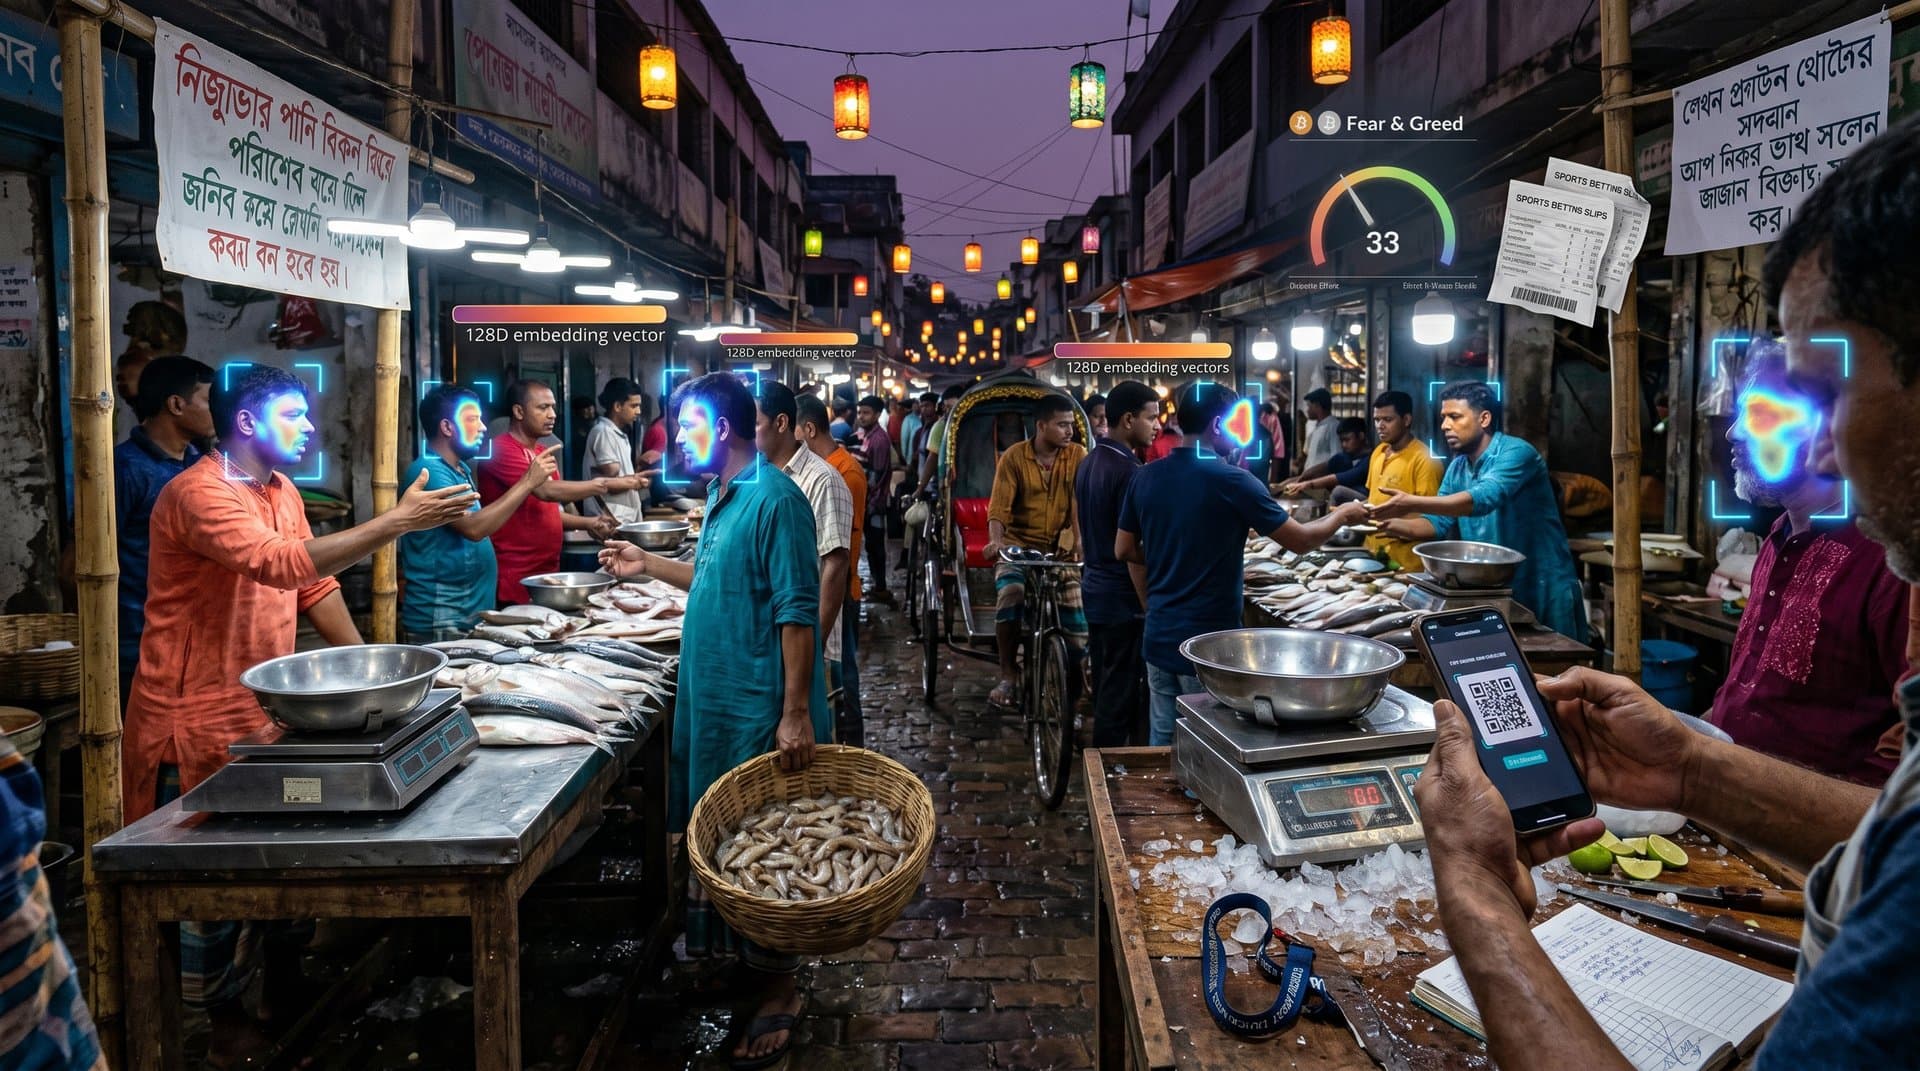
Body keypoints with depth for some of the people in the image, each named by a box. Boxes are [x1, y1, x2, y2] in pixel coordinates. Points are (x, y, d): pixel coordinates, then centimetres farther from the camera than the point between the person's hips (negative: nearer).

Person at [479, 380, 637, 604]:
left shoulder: (541, 452, 16)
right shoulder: (501, 450, -12)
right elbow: (547, 491, -24)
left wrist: (589, 523, 7)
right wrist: (603, 484, -22)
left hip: (549, 572, 8)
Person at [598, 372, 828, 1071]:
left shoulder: (773, 499, -18)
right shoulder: (723, 497, 12)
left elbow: (797, 611, -22)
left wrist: (796, 715, -24)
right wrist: (649, 566, 19)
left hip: (760, 716, -9)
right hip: (714, 705, 9)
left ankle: (779, 993, 16)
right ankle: (740, 956, 37)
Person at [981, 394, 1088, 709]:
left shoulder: (1078, 455, -1)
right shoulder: (1014, 456, -4)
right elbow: (999, 506, -10)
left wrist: (1082, 541, -25)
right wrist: (996, 541, -28)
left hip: (1061, 547, 2)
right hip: (1018, 543, -2)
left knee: (1077, 610, -10)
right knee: (1009, 595, -28)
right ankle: (1006, 677, -13)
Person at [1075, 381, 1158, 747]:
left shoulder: (1088, 463, 9)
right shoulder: (1128, 470, -19)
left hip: (1095, 589, 9)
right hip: (1123, 598, -9)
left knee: (1105, 688, 18)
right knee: (1122, 695, 0)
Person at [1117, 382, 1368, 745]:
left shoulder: (1146, 477, 1)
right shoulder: (1232, 480, -15)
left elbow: (1124, 550, 11)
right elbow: (1301, 541, -7)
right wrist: (1342, 514, 11)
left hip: (1159, 637, 6)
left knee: (1163, 742, 15)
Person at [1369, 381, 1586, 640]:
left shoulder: (1516, 453, -18)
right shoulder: (1457, 467, 6)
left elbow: (1484, 498, -35)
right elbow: (1439, 522, 1)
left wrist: (1412, 503, -43)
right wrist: (1397, 526, -20)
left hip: (1542, 587, -7)